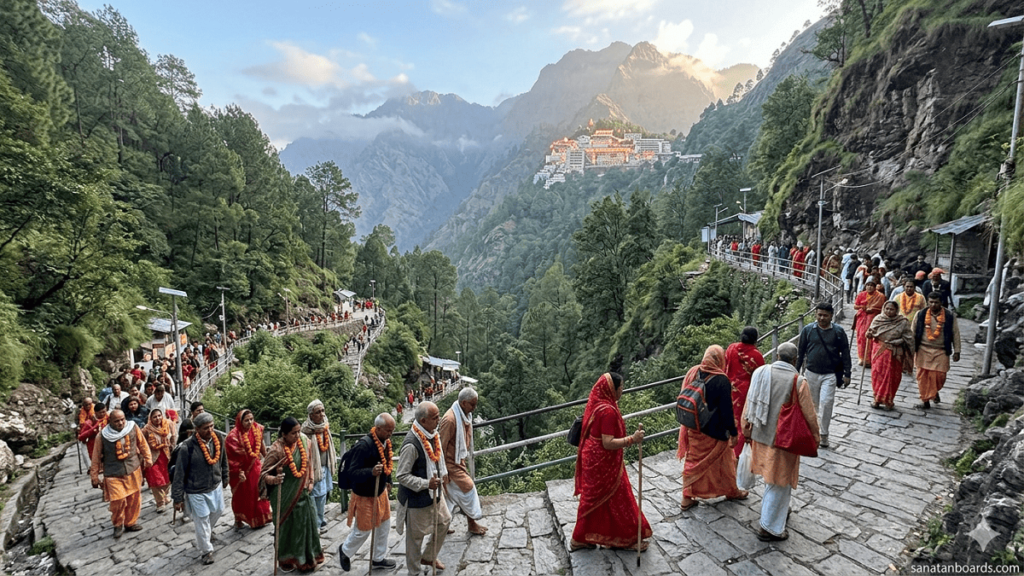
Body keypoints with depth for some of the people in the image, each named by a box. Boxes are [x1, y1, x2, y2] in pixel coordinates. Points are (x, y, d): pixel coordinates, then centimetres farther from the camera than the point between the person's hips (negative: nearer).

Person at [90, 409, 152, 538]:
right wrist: (94, 476, 3)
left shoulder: (133, 427, -8)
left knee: (134, 498, 10)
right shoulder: (103, 435, -13)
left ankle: (130, 522, 33)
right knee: (118, 501, -7)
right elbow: (96, 457, -2)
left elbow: (142, 444, 6)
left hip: (133, 470, 2)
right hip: (113, 474, -2)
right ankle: (118, 525, 22)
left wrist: (148, 459, 11)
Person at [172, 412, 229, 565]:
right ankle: (206, 550, 31)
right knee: (202, 521, 9)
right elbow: (179, 473, -17)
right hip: (196, 491, -5)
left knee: (218, 511, 23)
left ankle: (207, 532, 55)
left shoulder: (219, 438, -13)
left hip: (216, 486, 5)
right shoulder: (188, 447, -27)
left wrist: (224, 478, 15)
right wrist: (178, 498, -12)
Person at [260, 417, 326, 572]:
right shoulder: (276, 449, -22)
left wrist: (310, 482, 8)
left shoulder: (305, 442, -7)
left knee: (306, 522, 11)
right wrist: (274, 479, -34)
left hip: (302, 492, 4)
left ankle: (308, 557, 31)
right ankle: (285, 559, 33)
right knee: (287, 526, 10)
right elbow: (264, 473, -15)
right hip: (284, 495, -4)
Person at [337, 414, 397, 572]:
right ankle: (345, 551, 40)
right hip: (365, 495, -7)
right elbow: (353, 472, -29)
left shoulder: (385, 442, -6)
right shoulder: (364, 445, -30)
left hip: (380, 492, 7)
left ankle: (379, 558, 38)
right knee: (363, 530, 10)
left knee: (384, 526, 18)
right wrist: (371, 472, -44)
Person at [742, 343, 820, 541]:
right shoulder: (798, 381, -17)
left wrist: (746, 427, 14)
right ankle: (769, 527, 13)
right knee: (779, 481, 7)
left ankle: (779, 510, 45)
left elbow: (750, 401, 3)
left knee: (771, 475, 24)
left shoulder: (760, 372, -4)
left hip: (760, 434, 5)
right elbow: (809, 413, -9)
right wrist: (816, 435, 9)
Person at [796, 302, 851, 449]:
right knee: (813, 403, 14)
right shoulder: (808, 330, -2)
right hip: (812, 373, 2)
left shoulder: (838, 331, -3)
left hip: (830, 374, -2)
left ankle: (824, 434, 2)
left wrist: (846, 374, 1)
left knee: (826, 403, -10)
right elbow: (801, 352, 6)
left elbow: (845, 353, 3)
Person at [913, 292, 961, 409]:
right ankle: (925, 400, 13)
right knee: (923, 376, 2)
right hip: (923, 350, 0)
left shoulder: (950, 316, -1)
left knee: (939, 376, 2)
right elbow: (913, 333, 5)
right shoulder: (920, 315, -1)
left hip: (941, 351, 0)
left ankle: (935, 392, 33)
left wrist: (956, 351, 1)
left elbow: (955, 334, 3)